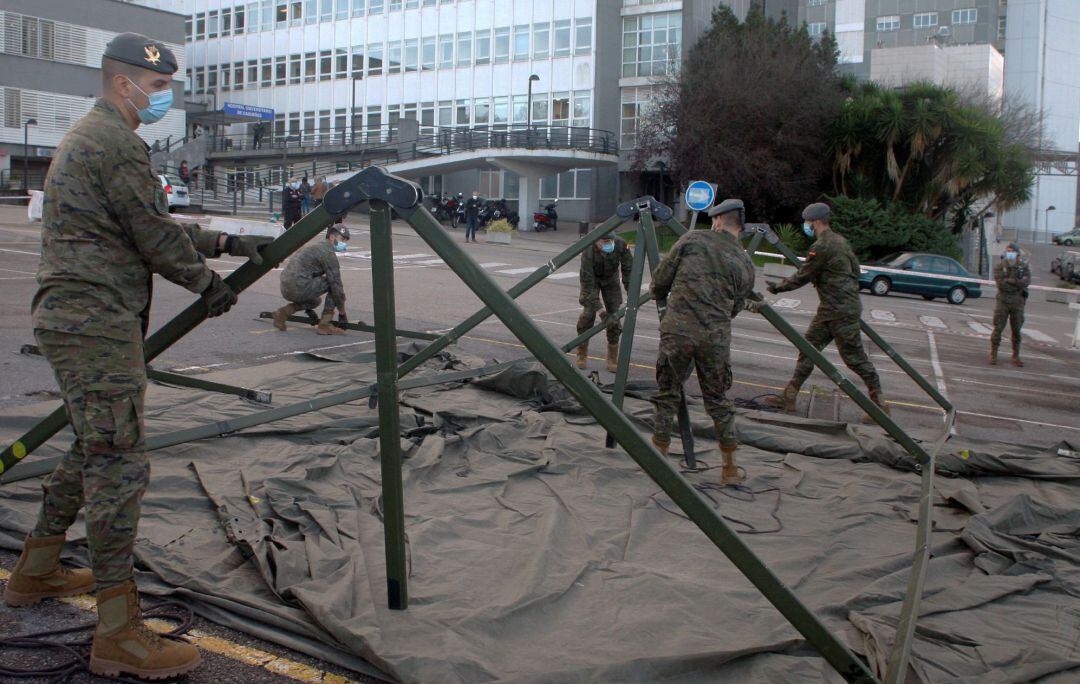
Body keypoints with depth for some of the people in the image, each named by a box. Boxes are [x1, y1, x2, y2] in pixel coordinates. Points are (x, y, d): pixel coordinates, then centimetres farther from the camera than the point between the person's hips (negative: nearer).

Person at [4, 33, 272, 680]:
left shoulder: (88, 137, 22)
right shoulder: (116, 143, -12)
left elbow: (155, 227, 24)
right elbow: (155, 237, -13)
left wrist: (225, 242, 21)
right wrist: (208, 282, 3)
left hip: (75, 318, 11)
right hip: (96, 323, -11)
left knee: (94, 447, 22)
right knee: (121, 462, -11)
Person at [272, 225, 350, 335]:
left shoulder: (317, 247, 24)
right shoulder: (329, 253, -8)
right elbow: (335, 284, -9)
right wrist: (342, 312, -1)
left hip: (286, 289, 10)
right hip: (299, 288, -10)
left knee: (315, 301, 34)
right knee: (334, 283, -1)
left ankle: (283, 313, 12)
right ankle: (325, 324, -3)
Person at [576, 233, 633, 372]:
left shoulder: (621, 245, -32)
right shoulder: (588, 252, -38)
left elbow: (628, 270, -18)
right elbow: (587, 283, -37)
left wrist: (631, 297, -23)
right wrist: (601, 311, -41)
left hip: (611, 278, 2)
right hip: (592, 278, -2)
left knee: (614, 315, -5)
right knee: (588, 313, -13)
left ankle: (612, 359, 4)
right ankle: (582, 355, 3)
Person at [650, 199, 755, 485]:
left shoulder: (693, 239, 2)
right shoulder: (745, 264, 9)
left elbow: (660, 280, 4)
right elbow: (735, 308, 15)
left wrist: (659, 296, 25)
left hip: (677, 330, -2)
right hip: (716, 338, 2)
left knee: (667, 395, 12)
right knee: (718, 400, 15)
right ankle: (730, 468, 18)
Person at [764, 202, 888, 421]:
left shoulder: (822, 247, -17)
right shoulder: (839, 241, 12)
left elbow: (802, 277, -11)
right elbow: (855, 269, 18)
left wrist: (778, 287, 2)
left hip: (841, 311, -10)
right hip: (830, 309, 10)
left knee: (854, 357, -3)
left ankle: (880, 404, 6)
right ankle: (789, 397, 13)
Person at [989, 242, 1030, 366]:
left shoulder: (1024, 267, 3)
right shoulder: (999, 266, -2)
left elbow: (1026, 282, -14)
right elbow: (1001, 284, -14)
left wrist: (1009, 280, -16)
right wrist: (1017, 284, -11)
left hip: (1018, 303, 2)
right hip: (1002, 301, -2)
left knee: (1016, 331, 8)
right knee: (998, 329, -3)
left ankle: (1016, 357, 17)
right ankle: (993, 355, 3)